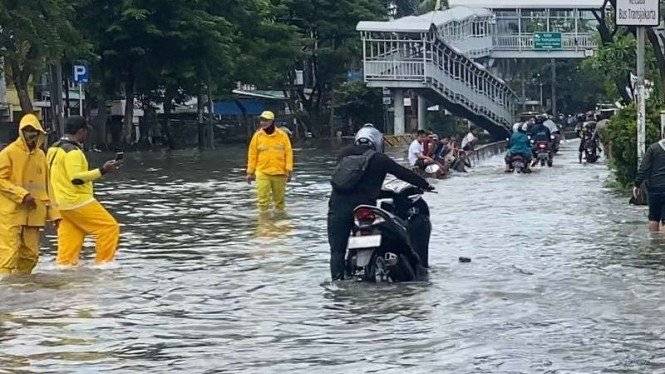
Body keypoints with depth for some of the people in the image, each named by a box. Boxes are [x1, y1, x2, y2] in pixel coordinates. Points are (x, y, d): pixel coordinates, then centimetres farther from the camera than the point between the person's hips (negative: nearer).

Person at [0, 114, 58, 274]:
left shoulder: (41, 155, 13)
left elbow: (46, 187, 20)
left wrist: (52, 212, 16)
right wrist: (23, 195, -18)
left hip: (33, 214, 6)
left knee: (30, 255, 7)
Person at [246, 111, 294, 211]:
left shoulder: (282, 135, 2)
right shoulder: (257, 136, 3)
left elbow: (288, 153, 3)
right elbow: (252, 154, 6)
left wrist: (289, 170, -5)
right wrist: (250, 172, 4)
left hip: (279, 173, 1)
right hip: (262, 173, -1)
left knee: (279, 199, 9)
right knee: (263, 200, -6)